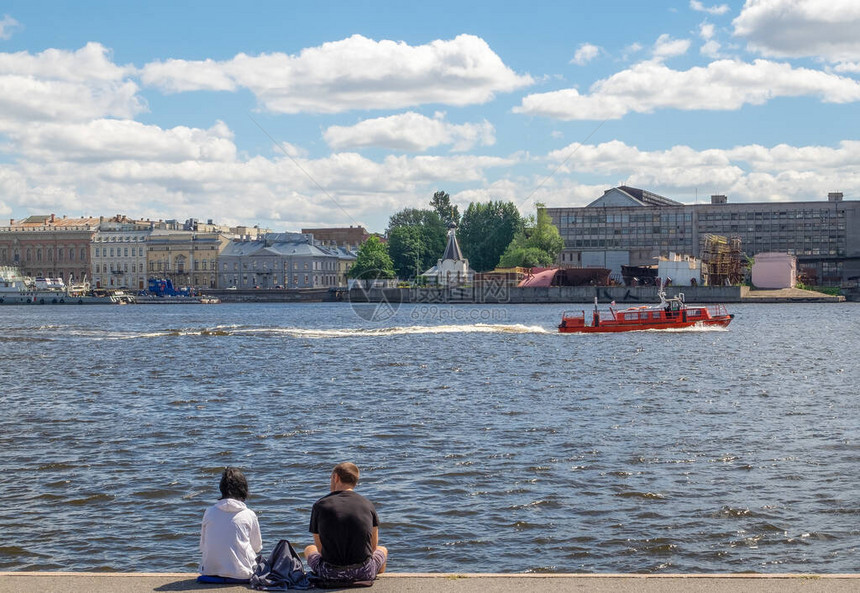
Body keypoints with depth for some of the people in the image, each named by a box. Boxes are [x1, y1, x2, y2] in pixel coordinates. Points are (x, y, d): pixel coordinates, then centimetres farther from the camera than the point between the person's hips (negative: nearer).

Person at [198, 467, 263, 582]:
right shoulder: (249, 515, -3)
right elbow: (257, 547, 9)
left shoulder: (209, 512, 2)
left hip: (209, 571, 4)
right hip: (241, 573, -4)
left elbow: (202, 546, 10)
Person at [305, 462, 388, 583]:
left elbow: (320, 548, 4)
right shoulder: (367, 505, 1)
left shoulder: (320, 505, -3)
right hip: (364, 573, 1)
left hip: (330, 574, -1)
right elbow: (373, 546, 8)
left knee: (309, 550, 34)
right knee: (383, 550, 37)